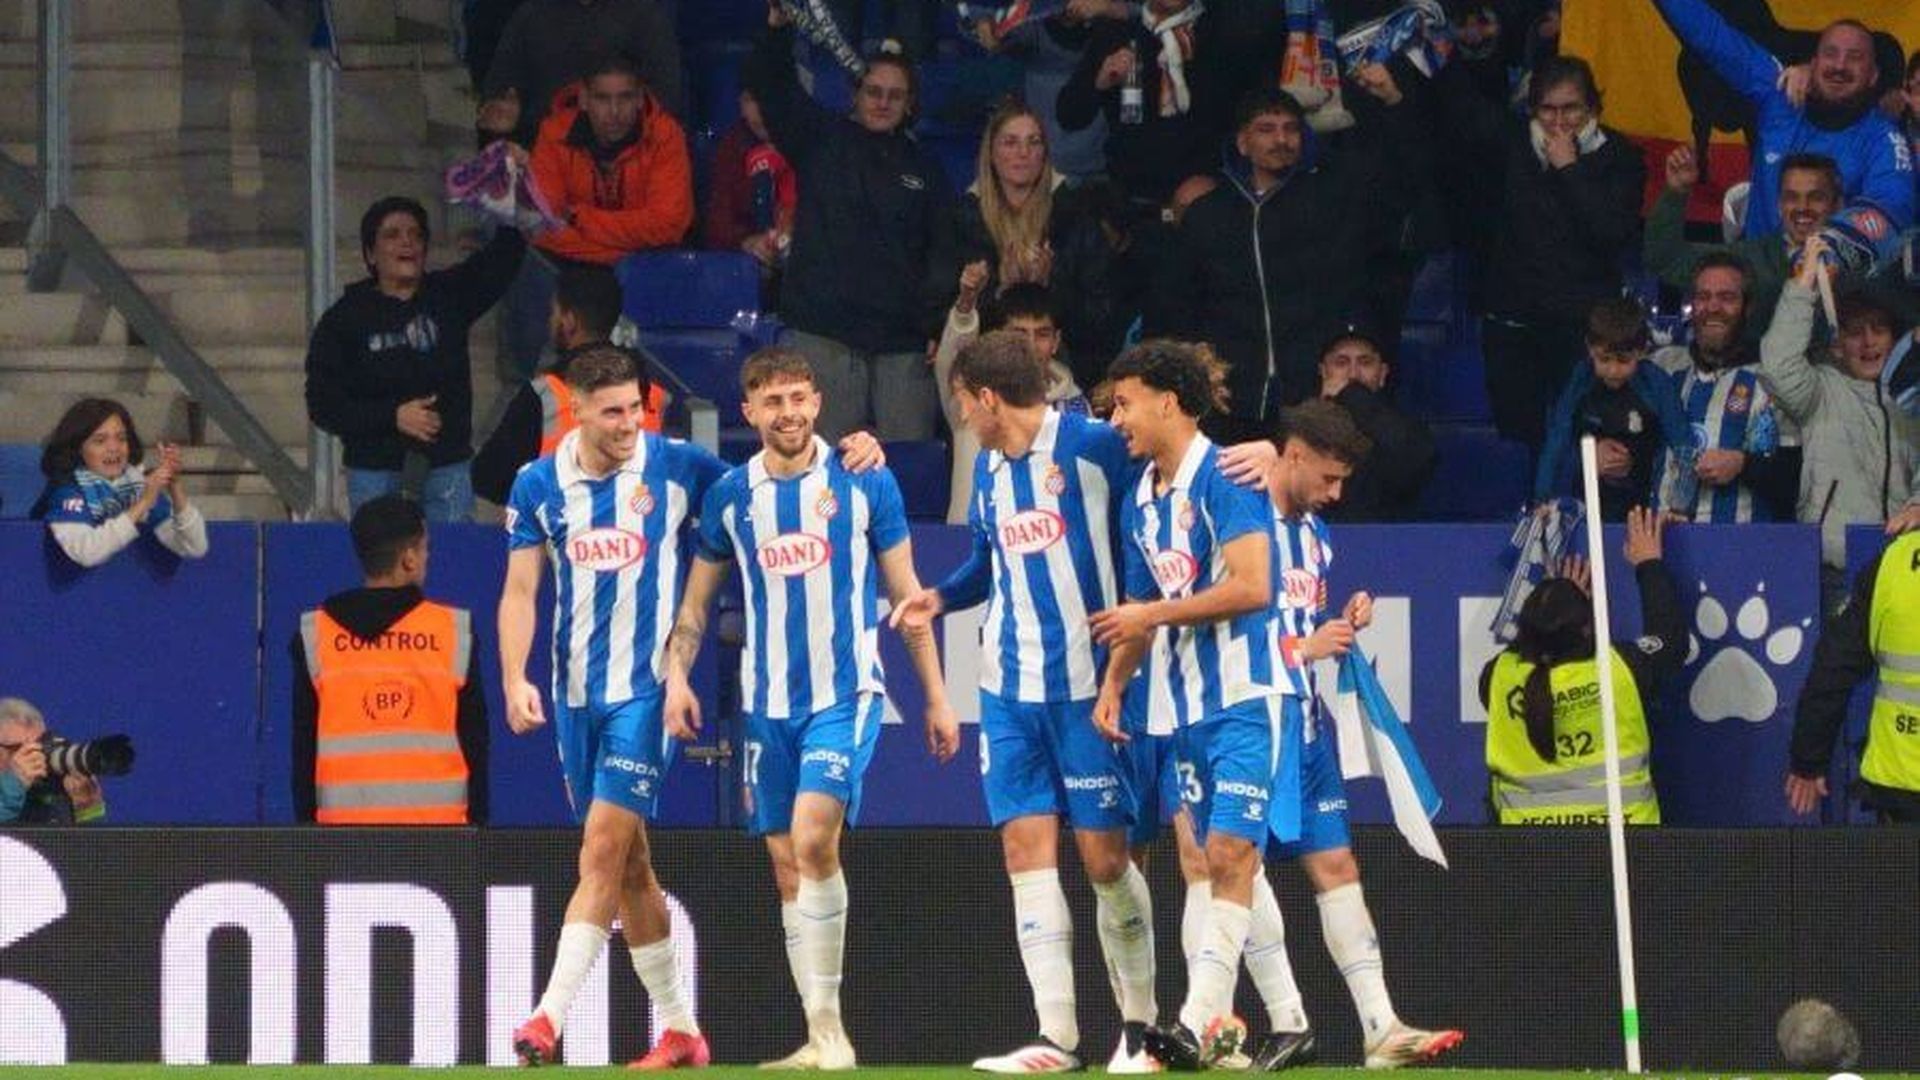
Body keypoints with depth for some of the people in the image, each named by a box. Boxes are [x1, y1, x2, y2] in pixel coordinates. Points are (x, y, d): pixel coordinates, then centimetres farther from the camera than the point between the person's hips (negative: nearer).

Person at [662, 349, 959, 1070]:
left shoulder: (863, 483, -1)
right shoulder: (730, 496, 6)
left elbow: (907, 593, 5)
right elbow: (697, 599, 14)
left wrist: (936, 697, 5)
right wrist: (677, 673, -3)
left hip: (846, 694, -4)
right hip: (768, 704, 4)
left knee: (813, 838, -22)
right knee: (786, 866, 5)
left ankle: (828, 1020, -16)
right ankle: (822, 1039, 11)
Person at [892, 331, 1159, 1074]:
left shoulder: (1095, 448, -10)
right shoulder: (987, 469, 12)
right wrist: (942, 597, 9)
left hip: (1086, 686, -6)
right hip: (1010, 690, 6)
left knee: (1105, 855, -2)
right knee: (1026, 848, -1)